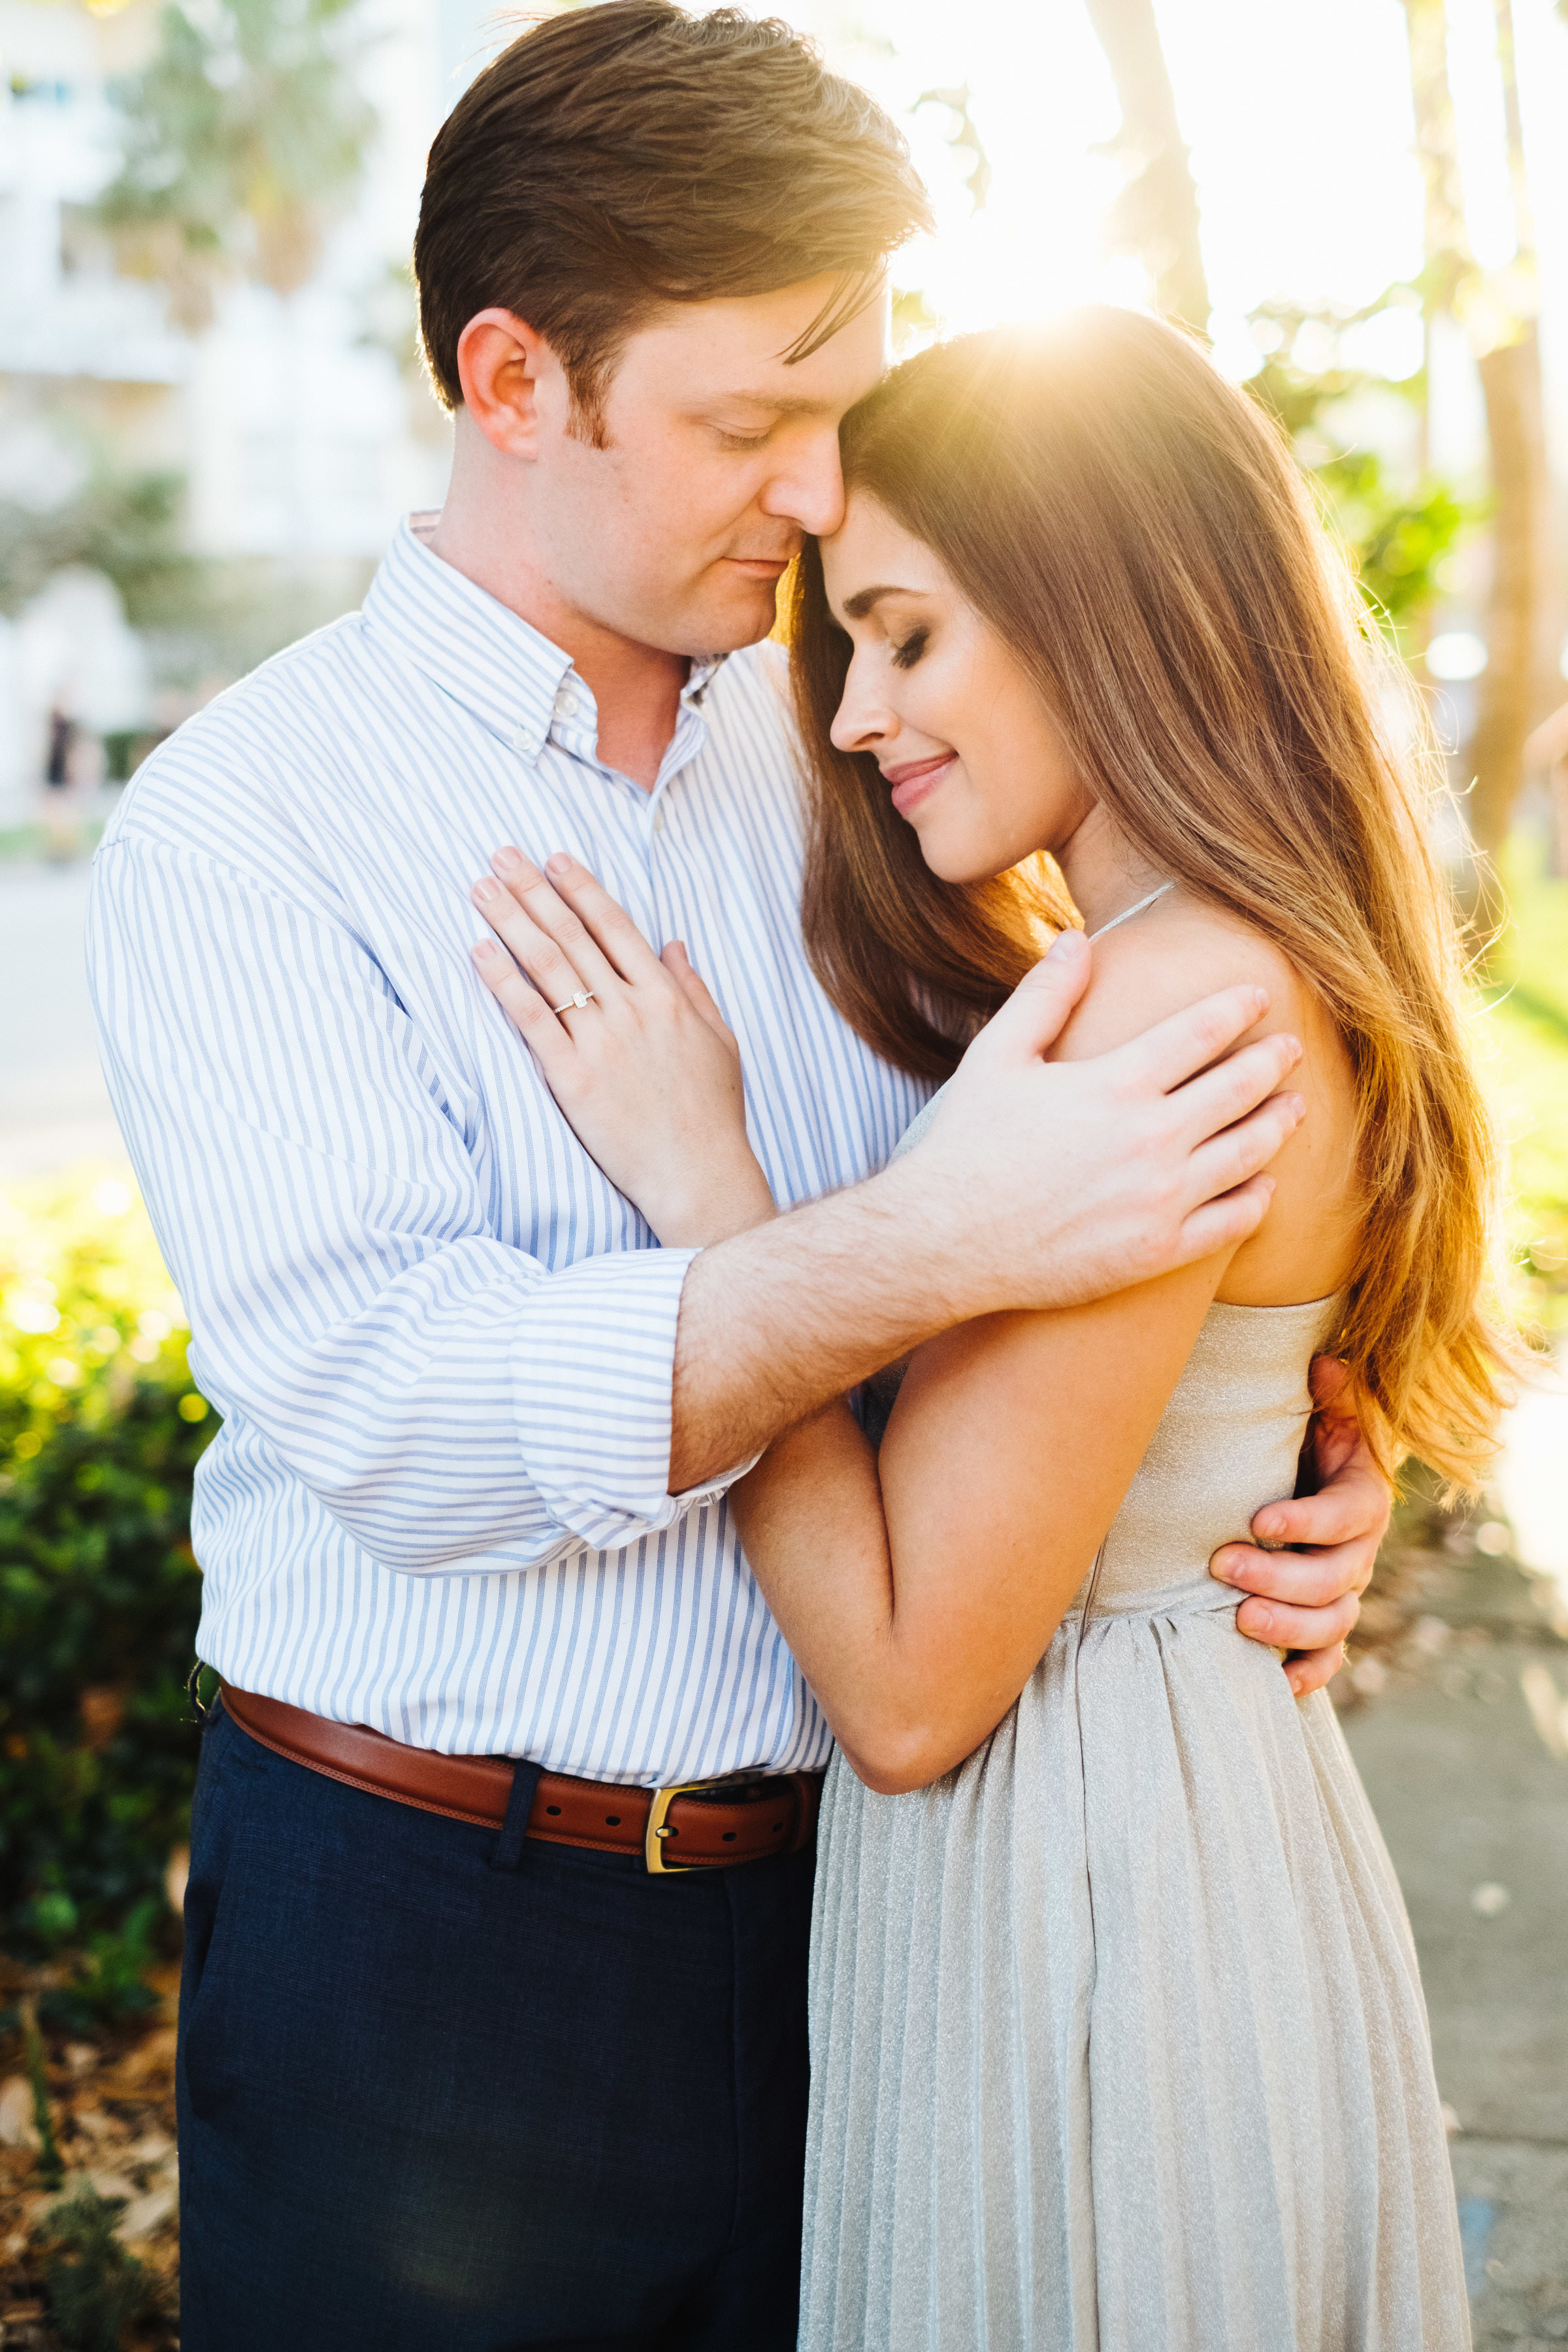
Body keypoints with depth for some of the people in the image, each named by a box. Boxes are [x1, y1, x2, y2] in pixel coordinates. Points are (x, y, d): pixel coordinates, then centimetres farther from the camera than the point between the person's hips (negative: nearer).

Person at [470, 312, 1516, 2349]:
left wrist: (696, 1173, -21)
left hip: (1079, 1893, -9)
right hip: (1197, 1830, 9)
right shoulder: (1273, 972, 6)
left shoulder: (1180, 1004, -25)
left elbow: (906, 1686, -23)